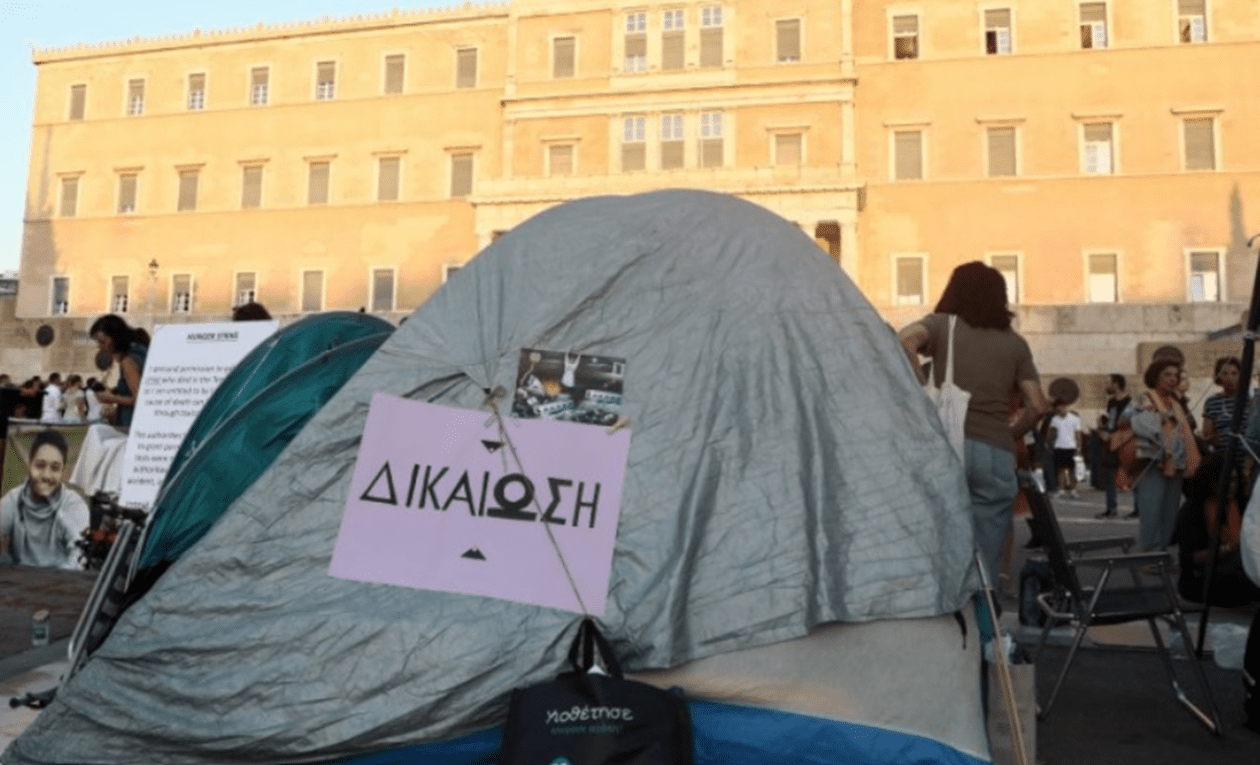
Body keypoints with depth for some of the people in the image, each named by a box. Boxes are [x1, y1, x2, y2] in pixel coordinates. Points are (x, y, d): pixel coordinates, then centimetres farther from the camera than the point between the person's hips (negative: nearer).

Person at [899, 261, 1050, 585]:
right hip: (997, 455, 2)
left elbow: (904, 340, -10)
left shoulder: (941, 324, 12)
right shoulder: (1014, 343, 18)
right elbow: (1038, 406, 10)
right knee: (985, 565, 4)